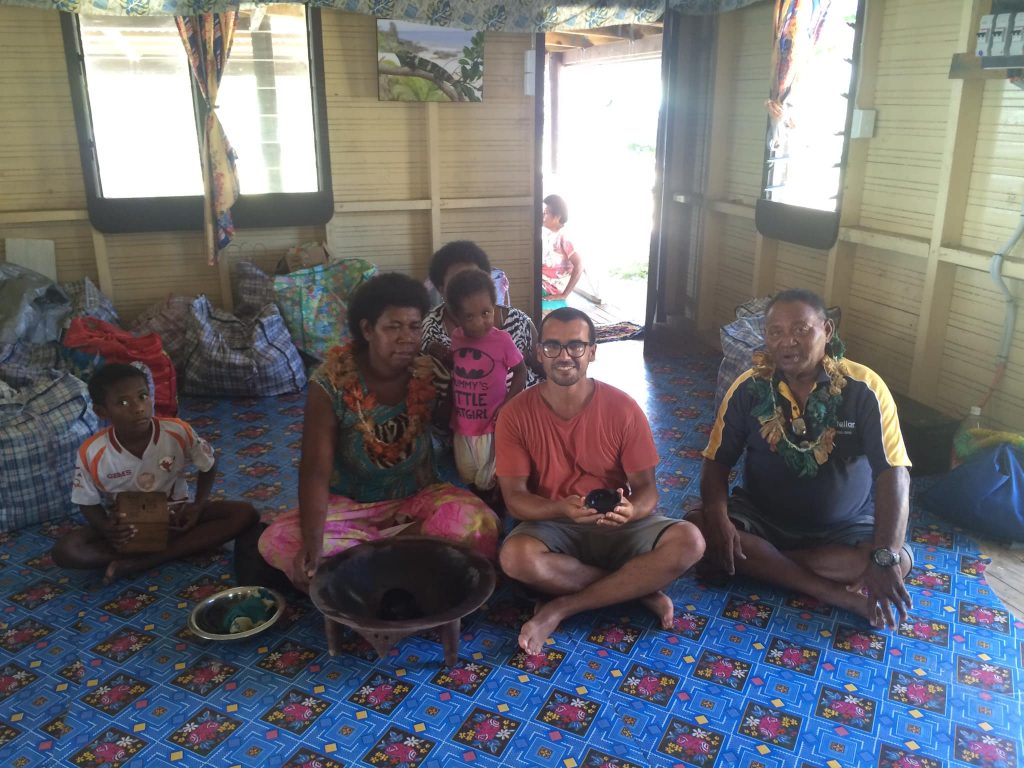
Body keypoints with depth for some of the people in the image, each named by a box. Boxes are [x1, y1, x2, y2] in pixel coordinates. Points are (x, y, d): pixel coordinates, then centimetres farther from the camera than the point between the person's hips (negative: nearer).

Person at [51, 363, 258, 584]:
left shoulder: (178, 432, -20)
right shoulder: (91, 453, -19)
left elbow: (209, 466, -1)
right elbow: (89, 503, -4)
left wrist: (198, 505, -16)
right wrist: (106, 529, -25)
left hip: (175, 516, 1)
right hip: (124, 527, -1)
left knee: (245, 513, -23)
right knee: (64, 550, -27)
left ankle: (137, 563, -25)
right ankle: (176, 549, -24)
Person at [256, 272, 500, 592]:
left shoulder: (430, 375, -10)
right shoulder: (332, 383, -17)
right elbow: (316, 470, -23)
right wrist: (312, 545, -34)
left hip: (416, 499, 1)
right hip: (348, 504, 0)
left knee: (479, 523, -28)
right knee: (276, 541, -26)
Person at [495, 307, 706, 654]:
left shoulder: (623, 408, -9)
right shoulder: (516, 414, -9)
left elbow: (646, 487, -5)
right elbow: (515, 497, -10)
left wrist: (631, 510, -31)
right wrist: (563, 509, -31)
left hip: (617, 526, 1)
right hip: (552, 524, -1)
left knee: (688, 541, -26)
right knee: (516, 556, -35)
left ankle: (562, 607, -20)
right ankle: (638, 588, -14)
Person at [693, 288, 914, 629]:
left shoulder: (864, 388, -17)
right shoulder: (748, 388, -11)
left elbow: (892, 473, -23)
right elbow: (717, 461, -8)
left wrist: (885, 558, -35)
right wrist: (718, 518, -29)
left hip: (842, 529, -1)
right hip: (761, 517, 1)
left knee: (900, 559, -28)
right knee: (697, 528, -26)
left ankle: (758, 564, -18)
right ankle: (837, 594, -24)